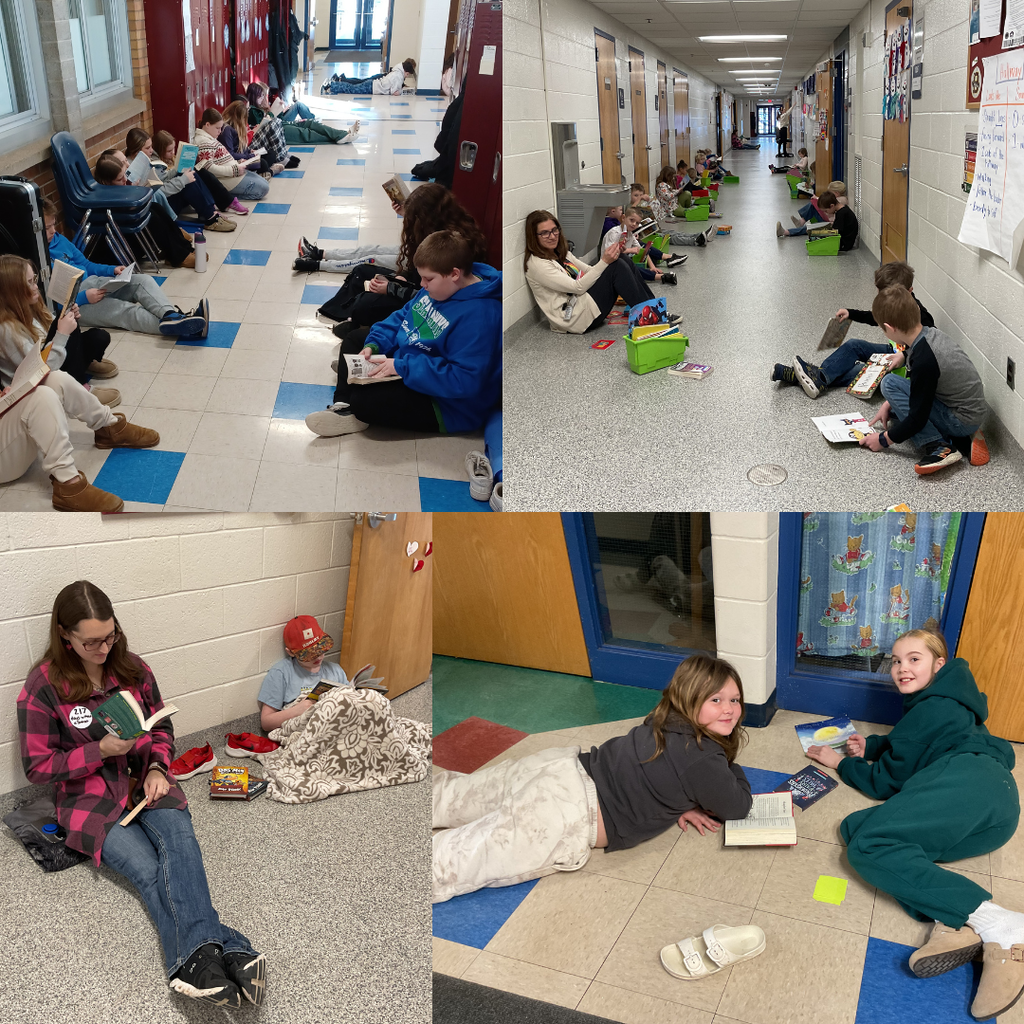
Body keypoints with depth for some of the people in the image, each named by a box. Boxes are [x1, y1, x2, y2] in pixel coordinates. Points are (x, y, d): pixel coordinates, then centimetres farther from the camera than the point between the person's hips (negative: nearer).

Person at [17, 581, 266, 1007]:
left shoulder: (132, 669, 4)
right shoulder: (43, 688, -8)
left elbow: (162, 727, 14)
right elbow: (37, 766, -5)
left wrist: (157, 768, -6)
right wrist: (100, 751, -17)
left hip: (145, 781, 3)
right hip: (90, 799, -3)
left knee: (179, 839, -30)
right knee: (147, 870, -28)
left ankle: (196, 960, -49)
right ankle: (226, 952, -46)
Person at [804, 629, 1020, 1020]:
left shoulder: (929, 709, 5)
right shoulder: (947, 702, 34)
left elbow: (885, 781, 6)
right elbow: (908, 747, 48)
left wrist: (841, 762, 22)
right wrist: (872, 746, 29)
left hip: (968, 782, -9)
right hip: (996, 819, 9)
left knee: (868, 843, -24)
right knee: (855, 828, -2)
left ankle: (996, 923, -34)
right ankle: (953, 925, -27)